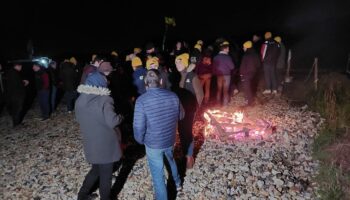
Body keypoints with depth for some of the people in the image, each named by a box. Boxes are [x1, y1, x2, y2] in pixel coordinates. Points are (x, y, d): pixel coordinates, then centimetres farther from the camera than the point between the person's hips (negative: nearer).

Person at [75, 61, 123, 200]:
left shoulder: (80, 99, -1)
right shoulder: (104, 100, -22)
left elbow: (79, 119, 11)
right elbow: (112, 121, -22)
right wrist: (121, 117, -3)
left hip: (90, 142, 6)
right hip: (106, 143, -6)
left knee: (96, 169, 26)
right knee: (106, 173, 13)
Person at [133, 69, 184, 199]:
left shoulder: (141, 100, -23)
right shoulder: (173, 96, -11)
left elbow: (139, 128, -21)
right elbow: (180, 116, 5)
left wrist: (141, 141, -1)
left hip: (153, 144, -5)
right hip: (170, 140, 5)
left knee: (158, 176, 13)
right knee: (171, 160, 34)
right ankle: (177, 183, 57)